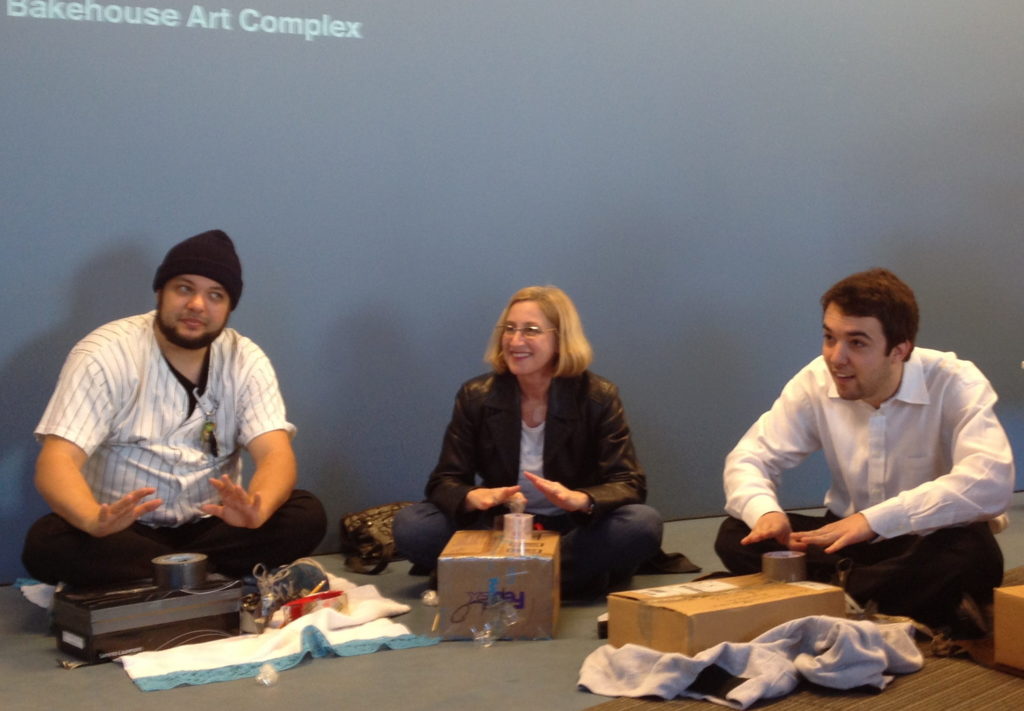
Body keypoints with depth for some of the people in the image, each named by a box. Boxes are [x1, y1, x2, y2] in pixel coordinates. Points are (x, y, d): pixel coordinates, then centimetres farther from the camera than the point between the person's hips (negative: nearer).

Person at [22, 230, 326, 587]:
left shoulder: (246, 360, -2)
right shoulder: (105, 353, -11)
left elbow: (276, 454, -14)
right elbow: (57, 460, -21)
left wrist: (255, 512, -39)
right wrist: (95, 520, -45)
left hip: (209, 526, 2)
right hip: (123, 530, -2)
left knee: (306, 516, -22)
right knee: (46, 544, -32)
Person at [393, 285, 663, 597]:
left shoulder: (597, 397, -7)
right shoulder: (475, 396, -4)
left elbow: (629, 485, -12)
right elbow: (444, 481, -6)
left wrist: (578, 499, -35)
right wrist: (476, 497, -31)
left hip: (572, 530, -1)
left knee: (644, 523, -30)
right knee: (410, 525, -24)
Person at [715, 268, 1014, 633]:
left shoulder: (956, 384, -20)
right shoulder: (815, 382, -9)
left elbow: (991, 481, -35)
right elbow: (748, 458, -5)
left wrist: (874, 519, -43)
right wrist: (765, 511, -31)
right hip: (849, 536, 4)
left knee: (973, 553, -38)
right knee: (735, 537, -18)